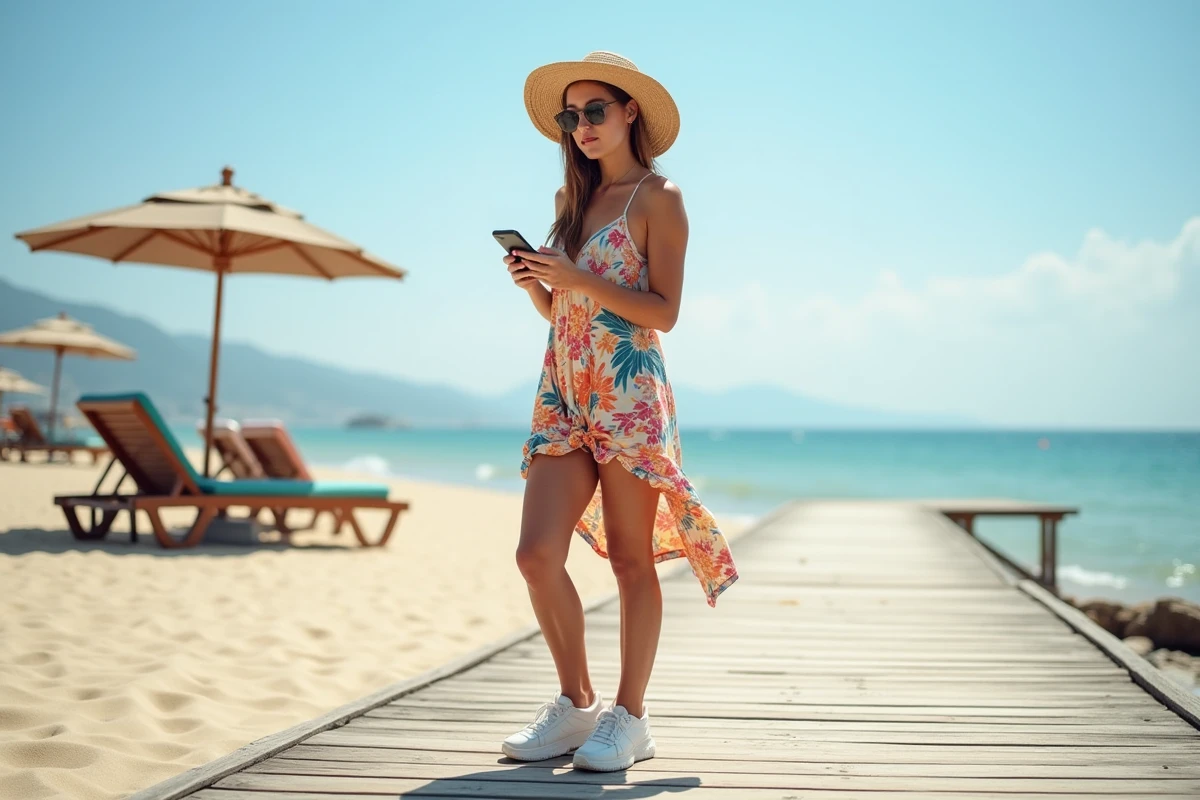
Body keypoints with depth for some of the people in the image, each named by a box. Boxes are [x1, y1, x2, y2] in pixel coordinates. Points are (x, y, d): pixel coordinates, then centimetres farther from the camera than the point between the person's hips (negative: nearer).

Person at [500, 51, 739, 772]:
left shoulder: (658, 197, 0)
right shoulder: (573, 198, 18)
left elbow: (664, 311, -9)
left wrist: (577, 277, -15)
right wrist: (534, 282, 1)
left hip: (629, 393, -6)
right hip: (564, 393, 6)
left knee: (631, 558, -1)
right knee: (537, 554, -3)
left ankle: (630, 718, 10)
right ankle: (577, 705, 14)